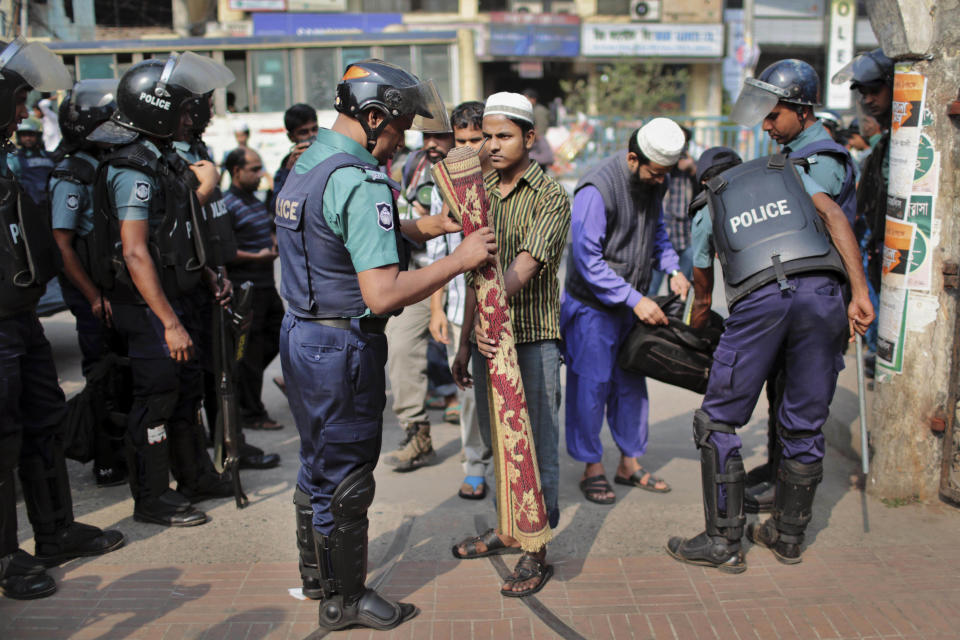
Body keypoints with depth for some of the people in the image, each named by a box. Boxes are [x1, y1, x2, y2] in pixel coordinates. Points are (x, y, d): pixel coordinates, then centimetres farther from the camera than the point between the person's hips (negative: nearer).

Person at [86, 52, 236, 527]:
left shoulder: (164, 159, 13)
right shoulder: (132, 169, -19)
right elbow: (135, 253, -25)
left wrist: (210, 279, 14)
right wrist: (170, 323, -26)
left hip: (176, 297, 10)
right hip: (150, 307, -10)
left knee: (186, 389, 19)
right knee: (156, 399, 0)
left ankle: (195, 476, 34)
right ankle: (152, 500, 14)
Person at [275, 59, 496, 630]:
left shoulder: (308, 164, 8)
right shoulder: (361, 182, -23)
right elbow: (383, 294, -30)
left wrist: (417, 228, 10)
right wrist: (459, 261, -20)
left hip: (302, 333, 10)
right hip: (343, 347, -10)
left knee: (319, 462, 23)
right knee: (346, 476, 6)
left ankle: (317, 574, 40)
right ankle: (345, 599, 24)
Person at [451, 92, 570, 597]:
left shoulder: (550, 197, -7)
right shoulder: (480, 192, 12)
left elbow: (524, 266, -22)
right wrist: (465, 343, 14)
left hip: (532, 340, -6)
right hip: (488, 340, 6)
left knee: (537, 446, 1)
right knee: (497, 442, 16)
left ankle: (536, 551, 13)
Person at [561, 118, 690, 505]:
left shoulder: (652, 183, 1)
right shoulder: (597, 189, -24)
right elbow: (588, 259, -25)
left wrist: (673, 269, 0)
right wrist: (635, 300, -26)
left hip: (632, 304, 8)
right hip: (592, 304, -7)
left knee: (631, 384, 13)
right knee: (592, 385, -1)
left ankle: (630, 463, 26)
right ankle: (592, 469, 14)